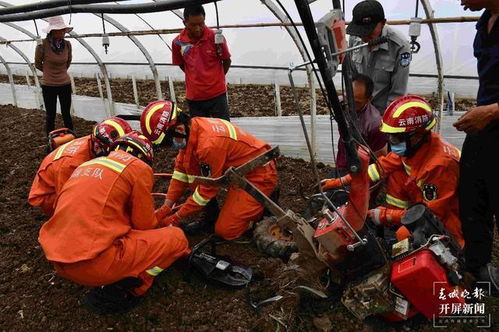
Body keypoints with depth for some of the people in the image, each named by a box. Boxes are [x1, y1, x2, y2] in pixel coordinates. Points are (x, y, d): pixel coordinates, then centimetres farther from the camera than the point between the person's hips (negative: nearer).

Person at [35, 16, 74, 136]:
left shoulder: (67, 44, -7)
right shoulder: (42, 45, -17)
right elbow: (38, 64, 1)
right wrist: (49, 71, 13)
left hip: (65, 84, 2)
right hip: (48, 85, -2)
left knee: (66, 115, 11)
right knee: (51, 116, 8)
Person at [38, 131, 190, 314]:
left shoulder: (87, 164, 20)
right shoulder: (138, 167, -2)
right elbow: (145, 224, 1)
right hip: (92, 263, -8)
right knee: (177, 238, 4)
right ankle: (121, 291, 1)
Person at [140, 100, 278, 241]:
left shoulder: (209, 144, -33)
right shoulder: (190, 128, -7)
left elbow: (208, 189, -22)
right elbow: (181, 169, 2)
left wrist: (176, 218, -12)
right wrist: (166, 207, 0)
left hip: (260, 176, -8)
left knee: (225, 231, -9)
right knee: (191, 166, -4)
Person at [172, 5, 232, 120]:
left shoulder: (216, 38, -12)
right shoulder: (178, 42, -6)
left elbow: (227, 61, 2)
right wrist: (197, 78, 9)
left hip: (217, 94, -2)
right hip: (193, 97, 2)